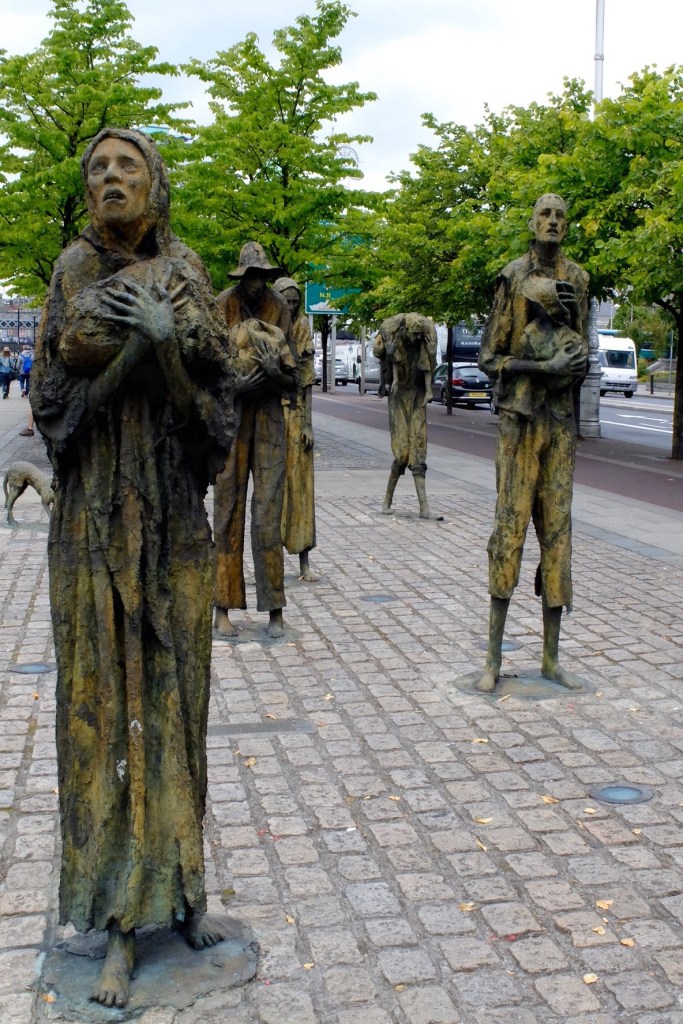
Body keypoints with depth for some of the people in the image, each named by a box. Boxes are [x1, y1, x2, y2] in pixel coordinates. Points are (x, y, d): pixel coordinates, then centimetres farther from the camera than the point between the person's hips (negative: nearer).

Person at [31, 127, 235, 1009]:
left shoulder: (184, 272, 4)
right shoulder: (74, 269, 3)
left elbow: (211, 397, -2)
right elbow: (56, 397, -5)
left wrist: (166, 345, -21)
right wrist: (133, 348, -21)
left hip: (173, 510, 1)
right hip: (94, 513, -1)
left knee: (174, 691, 7)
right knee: (102, 699, 1)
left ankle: (180, 879, 23)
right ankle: (119, 913, 10)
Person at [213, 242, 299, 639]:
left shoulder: (280, 309, 5)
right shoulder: (223, 307, -2)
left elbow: (294, 379, 5)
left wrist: (275, 374, -16)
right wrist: (238, 385, -20)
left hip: (269, 417, 1)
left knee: (268, 514, 0)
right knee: (228, 512, 2)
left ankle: (275, 609, 7)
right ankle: (223, 608, 10)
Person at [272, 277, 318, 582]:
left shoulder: (303, 333, 7)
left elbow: (307, 382, 6)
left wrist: (308, 424, 0)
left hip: (295, 416, 2)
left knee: (300, 485, 2)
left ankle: (304, 560, 6)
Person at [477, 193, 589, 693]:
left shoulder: (577, 279, 12)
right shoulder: (512, 278, -1)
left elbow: (583, 354, 15)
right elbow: (489, 358, -3)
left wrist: (576, 359, -10)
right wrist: (546, 366, -16)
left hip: (561, 418, 4)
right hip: (519, 417, -4)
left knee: (557, 529, 5)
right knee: (511, 524, -7)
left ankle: (551, 656, 12)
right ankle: (494, 658, -1)